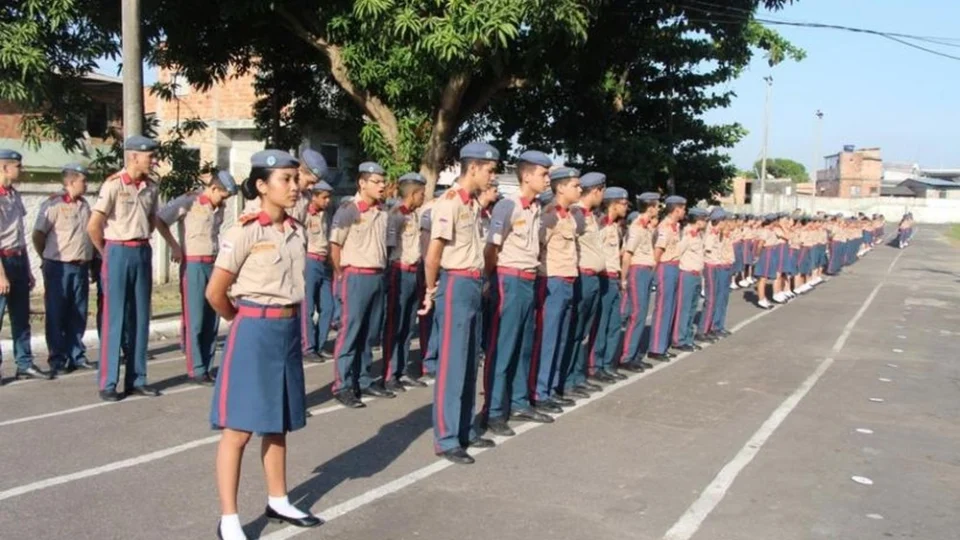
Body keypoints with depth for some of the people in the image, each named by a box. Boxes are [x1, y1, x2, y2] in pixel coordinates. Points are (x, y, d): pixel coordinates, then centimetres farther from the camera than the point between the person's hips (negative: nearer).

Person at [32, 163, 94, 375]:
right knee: (56, 316, 1)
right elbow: (38, 236, -7)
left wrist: (89, 259, 12)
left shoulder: (84, 205, 11)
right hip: (59, 268, -6)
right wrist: (49, 259, 3)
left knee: (78, 315, 11)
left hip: (81, 268, 6)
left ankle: (76, 356, 20)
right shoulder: (53, 204, -9)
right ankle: (58, 360, 7)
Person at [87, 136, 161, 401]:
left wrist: (142, 244, 14)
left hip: (143, 253, 6)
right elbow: (93, 226, -12)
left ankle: (136, 379, 18)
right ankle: (108, 384, 6)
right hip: (119, 253, -6)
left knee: (140, 318, 9)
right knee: (114, 319, -1)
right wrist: (107, 252, 1)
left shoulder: (151, 188, 7)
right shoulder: (113, 185, -12)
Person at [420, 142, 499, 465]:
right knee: (452, 363, -3)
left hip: (473, 285, 9)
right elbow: (432, 255, -16)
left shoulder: (473, 204, 13)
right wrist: (432, 291, -6)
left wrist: (480, 281, 6)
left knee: (470, 362, 14)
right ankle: (446, 439, 5)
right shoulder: (450, 203, -14)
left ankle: (466, 430, 24)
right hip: (456, 285, -9)